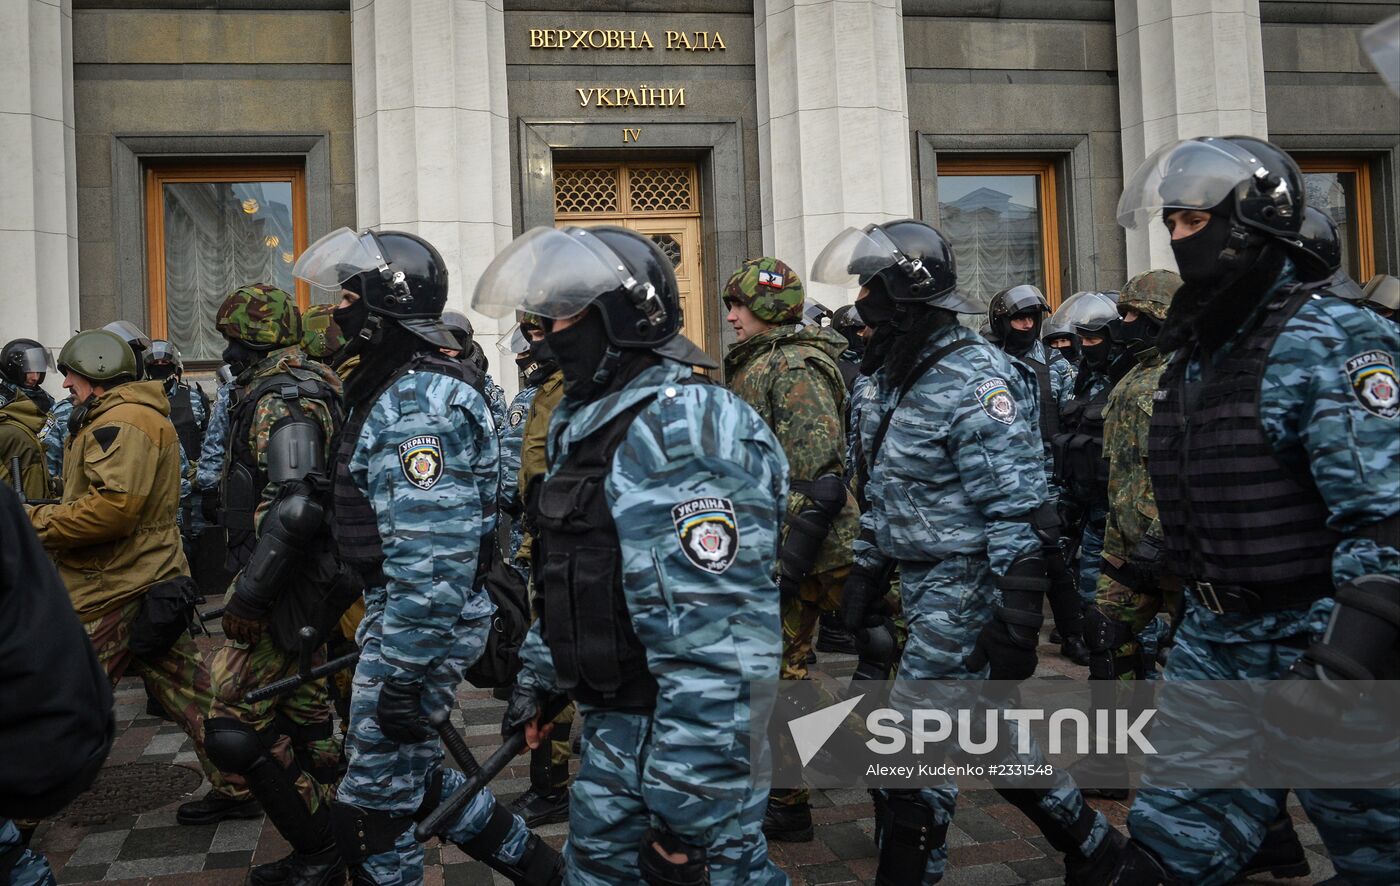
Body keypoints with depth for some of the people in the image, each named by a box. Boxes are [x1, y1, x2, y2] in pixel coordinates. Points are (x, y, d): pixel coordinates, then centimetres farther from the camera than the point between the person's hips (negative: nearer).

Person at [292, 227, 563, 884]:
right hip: (393, 611, 10)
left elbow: (433, 558, -27)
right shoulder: (400, 389, 12)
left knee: (371, 807, 3)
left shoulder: (419, 402, -21)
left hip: (417, 624, -10)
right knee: (414, 774, 21)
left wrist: (402, 673, -25)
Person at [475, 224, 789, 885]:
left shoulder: (683, 430, -23)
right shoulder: (586, 422, 9)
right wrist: (535, 677, 22)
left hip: (690, 731, -10)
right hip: (611, 719, 10)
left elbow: (716, 643, -29)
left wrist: (687, 811, -27)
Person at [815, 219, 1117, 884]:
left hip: (967, 590, -9)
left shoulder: (974, 380, -18)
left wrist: (1015, 622, -23)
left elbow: (1019, 512, -22)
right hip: (922, 583, 9)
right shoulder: (897, 379, 11)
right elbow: (885, 496, 19)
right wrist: (863, 578, 18)